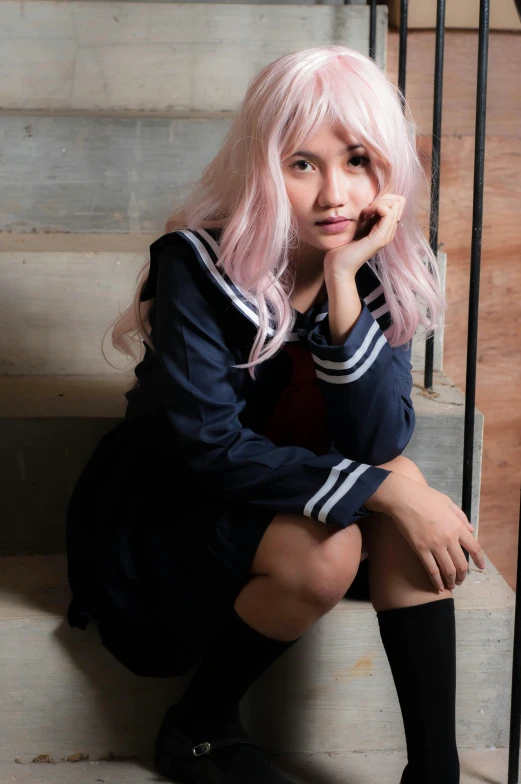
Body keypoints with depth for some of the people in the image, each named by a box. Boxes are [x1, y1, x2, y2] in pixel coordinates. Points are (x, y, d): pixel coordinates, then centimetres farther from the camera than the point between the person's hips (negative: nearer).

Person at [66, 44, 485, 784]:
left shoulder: (384, 272, -11)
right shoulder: (198, 266, -23)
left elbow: (377, 444, -21)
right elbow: (209, 444, -26)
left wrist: (342, 284, -32)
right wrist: (384, 491, -30)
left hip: (271, 500, 4)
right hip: (157, 513, -4)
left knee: (403, 488, -24)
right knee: (325, 554, -30)